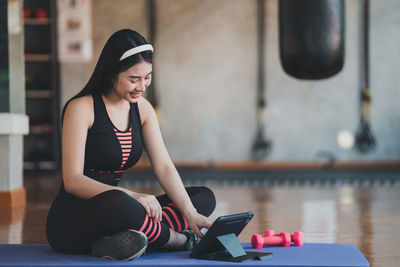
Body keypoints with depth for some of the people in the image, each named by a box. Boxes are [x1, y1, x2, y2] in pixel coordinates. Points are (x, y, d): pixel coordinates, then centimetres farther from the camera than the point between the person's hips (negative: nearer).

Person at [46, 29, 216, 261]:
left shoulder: (142, 109, 7)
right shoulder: (81, 108, -13)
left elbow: (164, 167, 1)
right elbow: (72, 181, -19)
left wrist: (191, 213, -15)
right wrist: (131, 195, -32)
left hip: (111, 213, 8)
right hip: (69, 225, -7)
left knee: (205, 197, -3)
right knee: (115, 202, -41)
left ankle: (121, 240, -24)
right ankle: (179, 240, -14)